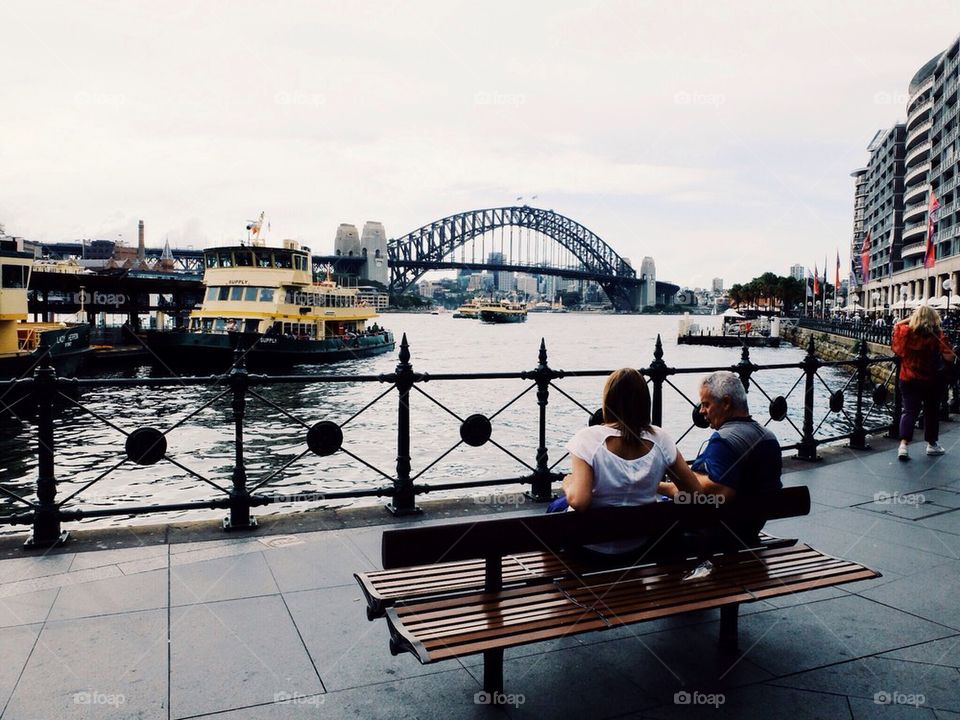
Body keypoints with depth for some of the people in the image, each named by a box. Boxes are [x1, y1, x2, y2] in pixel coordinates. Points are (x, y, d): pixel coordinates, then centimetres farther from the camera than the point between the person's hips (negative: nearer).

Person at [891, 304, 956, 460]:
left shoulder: (906, 331, -6)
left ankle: (903, 444, -13)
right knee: (932, 411, 16)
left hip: (908, 380, 2)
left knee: (909, 411, 4)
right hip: (931, 381, -2)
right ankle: (932, 444, 30)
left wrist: (909, 319, 12)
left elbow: (896, 326, 17)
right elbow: (949, 357, -20)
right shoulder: (937, 336, -15)